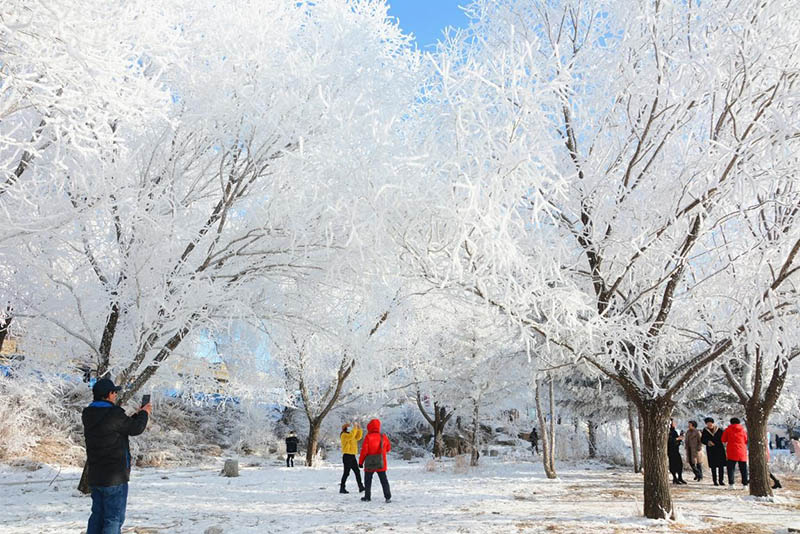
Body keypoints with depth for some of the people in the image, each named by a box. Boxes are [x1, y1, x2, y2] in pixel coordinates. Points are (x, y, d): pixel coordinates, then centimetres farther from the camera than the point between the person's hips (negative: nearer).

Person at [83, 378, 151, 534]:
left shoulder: (89, 415, 6)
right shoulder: (113, 414, -21)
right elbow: (135, 428, -8)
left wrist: (137, 415, 18)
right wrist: (144, 413, 9)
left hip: (95, 476, 8)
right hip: (115, 477, -8)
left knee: (97, 515, 18)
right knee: (114, 519, 1)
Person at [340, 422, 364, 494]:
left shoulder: (351, 435, 20)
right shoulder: (344, 435, -8)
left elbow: (358, 437, 20)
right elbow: (351, 435, -26)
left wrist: (359, 429, 11)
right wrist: (355, 428, -20)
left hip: (352, 456, 9)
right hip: (347, 456, -9)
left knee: (357, 472, 7)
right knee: (346, 473, -6)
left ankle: (361, 487, 10)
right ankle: (342, 488, 1)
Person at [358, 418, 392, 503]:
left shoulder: (368, 437, -12)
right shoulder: (383, 437, -2)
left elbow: (364, 450, -12)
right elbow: (388, 448, 11)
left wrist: (360, 462, -3)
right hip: (381, 464, 2)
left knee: (368, 480, 14)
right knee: (384, 480, 5)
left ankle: (367, 496, 17)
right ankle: (388, 497, -1)